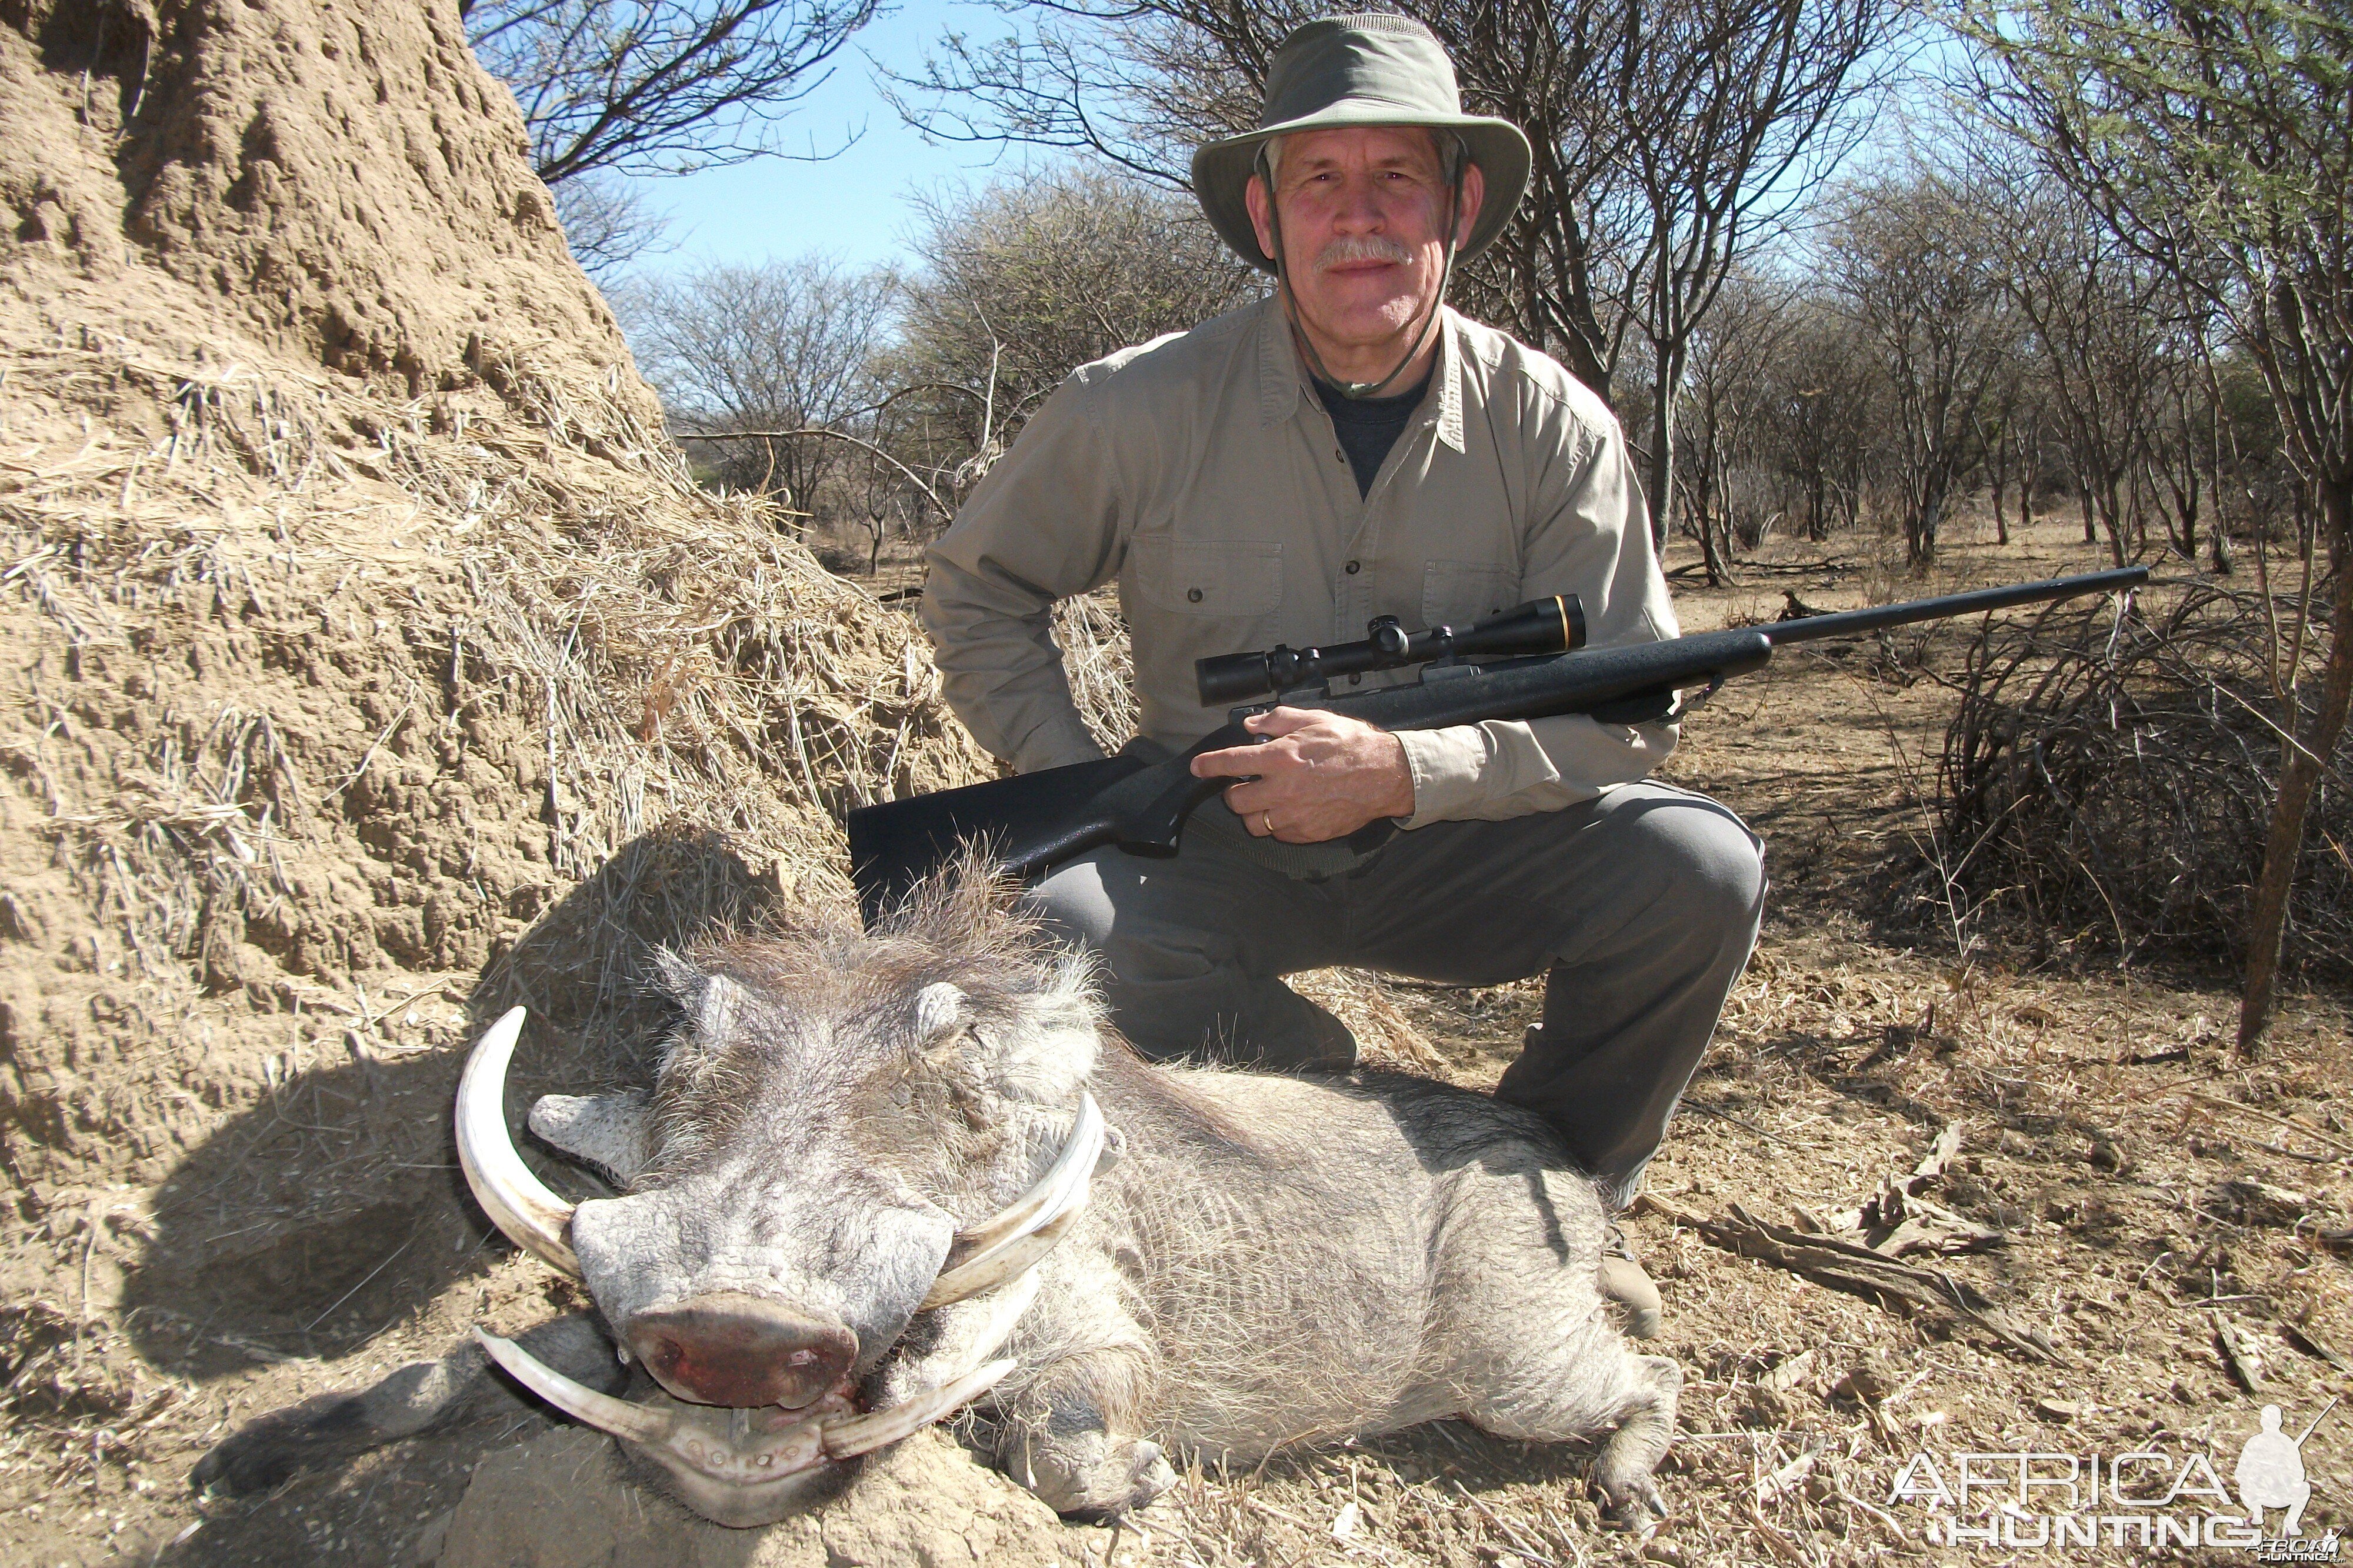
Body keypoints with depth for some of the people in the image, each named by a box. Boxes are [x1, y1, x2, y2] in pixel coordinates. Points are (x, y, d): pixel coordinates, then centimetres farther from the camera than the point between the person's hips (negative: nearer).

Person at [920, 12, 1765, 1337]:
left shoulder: (1552, 426, -9)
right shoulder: (1141, 410, -12)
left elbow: (1631, 716, -10)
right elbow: (980, 593, 3)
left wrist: (1404, 770, -26)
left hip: (1447, 848, 1)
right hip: (1215, 853, 0)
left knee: (1700, 868, -25)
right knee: (1042, 915, -31)